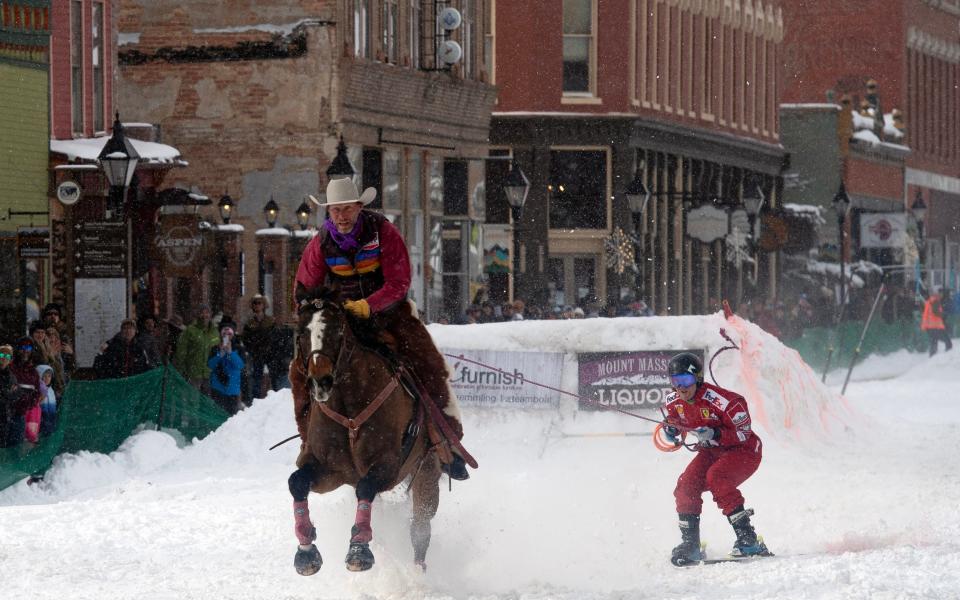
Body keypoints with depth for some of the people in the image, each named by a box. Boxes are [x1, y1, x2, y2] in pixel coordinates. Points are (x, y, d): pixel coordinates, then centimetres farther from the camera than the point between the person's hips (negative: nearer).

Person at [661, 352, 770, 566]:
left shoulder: (721, 400, -28)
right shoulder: (674, 402, -7)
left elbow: (743, 434, -23)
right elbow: (673, 418, 16)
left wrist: (715, 434, -37)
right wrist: (671, 429, -8)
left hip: (744, 451, -7)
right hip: (712, 451, 7)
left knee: (716, 477, -32)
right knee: (686, 485, -15)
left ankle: (747, 538, -30)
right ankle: (690, 544, -3)